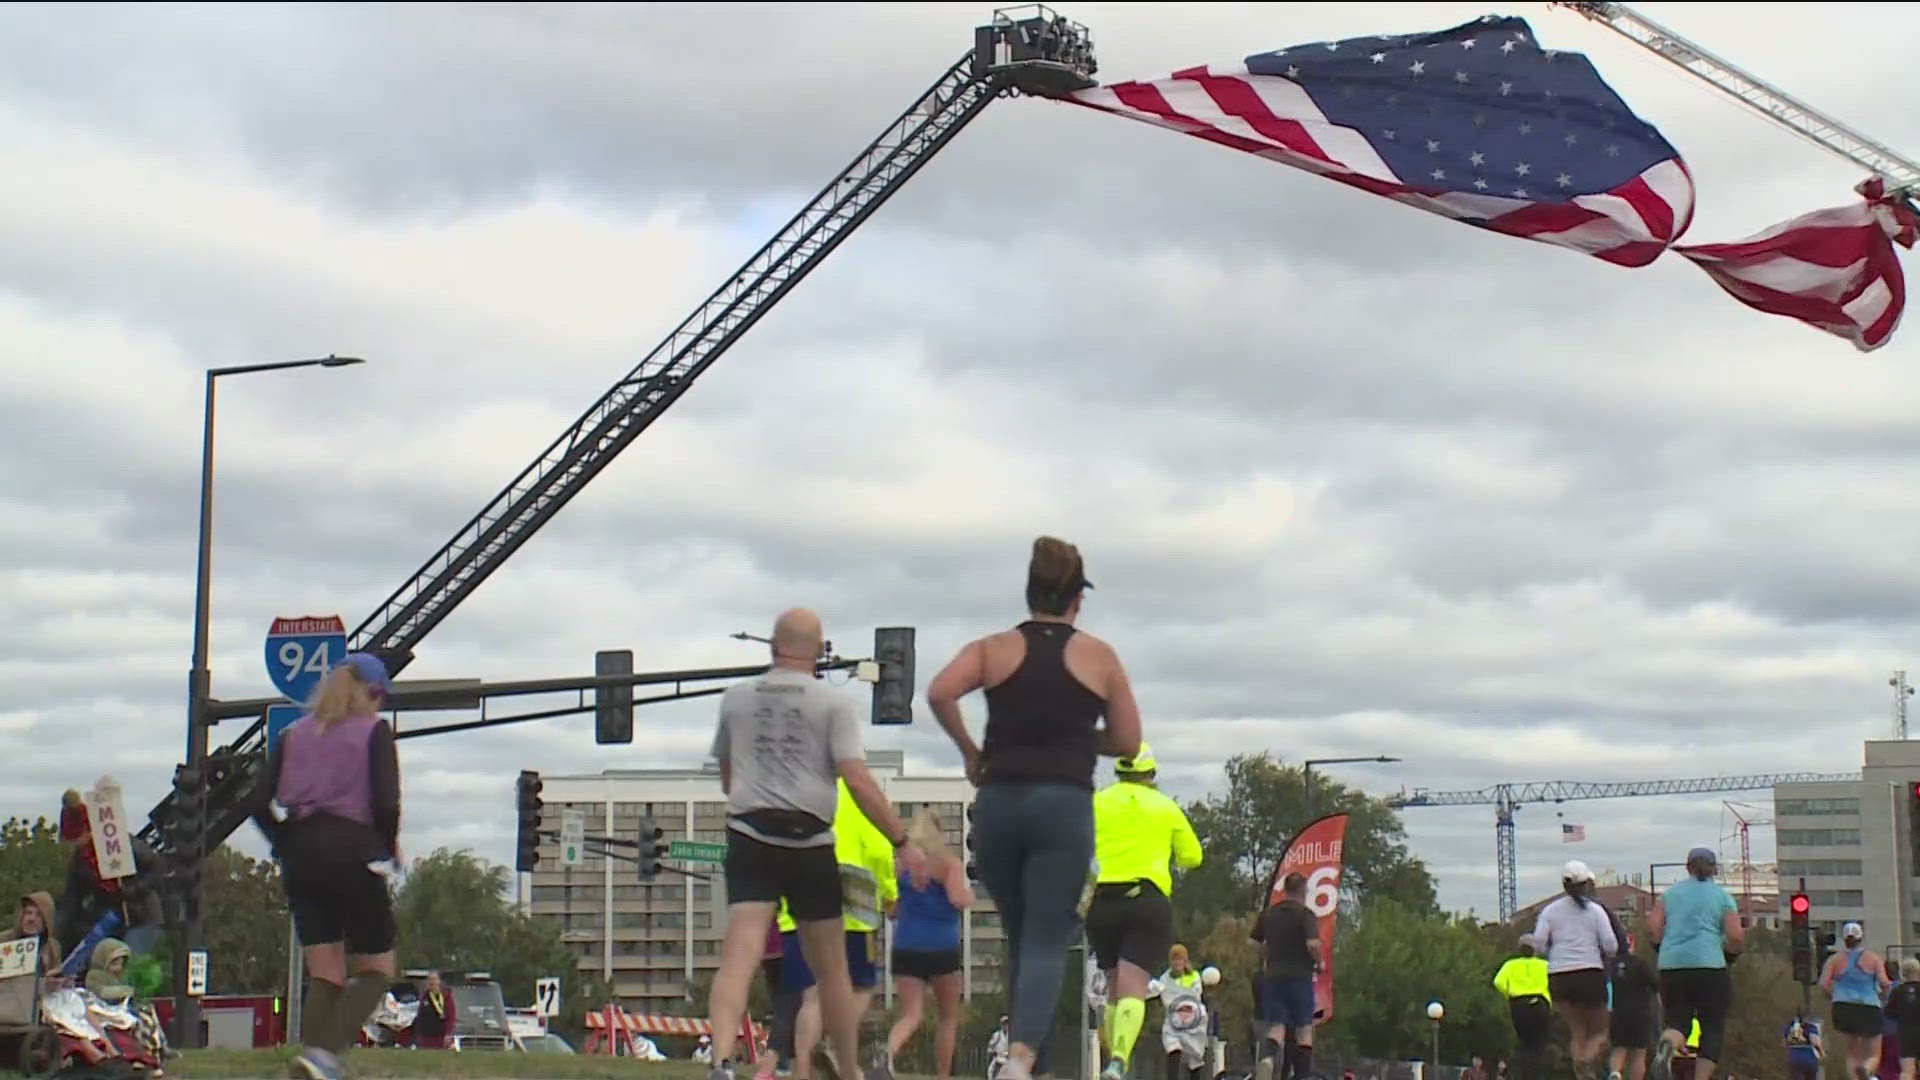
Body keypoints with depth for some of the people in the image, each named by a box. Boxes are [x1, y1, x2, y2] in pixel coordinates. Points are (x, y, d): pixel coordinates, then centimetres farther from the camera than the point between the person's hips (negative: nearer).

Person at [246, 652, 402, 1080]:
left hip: (300, 853, 5)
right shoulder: (374, 730, 2)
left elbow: (260, 802, 4)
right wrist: (389, 848, 5)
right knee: (377, 968, 5)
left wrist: (287, 845, 13)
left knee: (324, 976, 10)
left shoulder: (294, 733, 14)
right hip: (354, 851, -5)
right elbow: (386, 802, -11)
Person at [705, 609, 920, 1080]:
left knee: (737, 960, -12)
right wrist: (902, 842, -5)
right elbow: (857, 780, -9)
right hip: (809, 846, -1)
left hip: (749, 840, 1)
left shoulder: (736, 698, 11)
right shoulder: (834, 703, 0)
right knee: (831, 970, 13)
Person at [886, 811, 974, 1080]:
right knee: (949, 1015, 16)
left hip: (905, 948, 2)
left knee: (910, 1016, 0)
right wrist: (970, 895, 7)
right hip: (942, 948, -2)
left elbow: (890, 909, 9)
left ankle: (886, 1055, -31)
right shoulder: (949, 863, -1)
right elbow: (958, 899, -15)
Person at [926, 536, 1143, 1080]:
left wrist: (970, 751, 4)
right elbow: (1127, 743, 8)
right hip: (1065, 805, -2)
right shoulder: (1099, 656, 8)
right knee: (1046, 943, -5)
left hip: (998, 804, 2)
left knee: (1021, 937, 18)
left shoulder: (993, 648, 9)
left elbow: (939, 693, -9)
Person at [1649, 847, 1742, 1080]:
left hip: (1671, 965, 3)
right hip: (1709, 965, -3)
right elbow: (1736, 937, -3)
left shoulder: (1671, 892, 14)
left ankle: (1666, 1048, -26)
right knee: (1713, 1028, 7)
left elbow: (1652, 927, 4)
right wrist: (1730, 949, 17)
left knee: (1676, 1022, 10)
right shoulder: (1722, 896, 7)